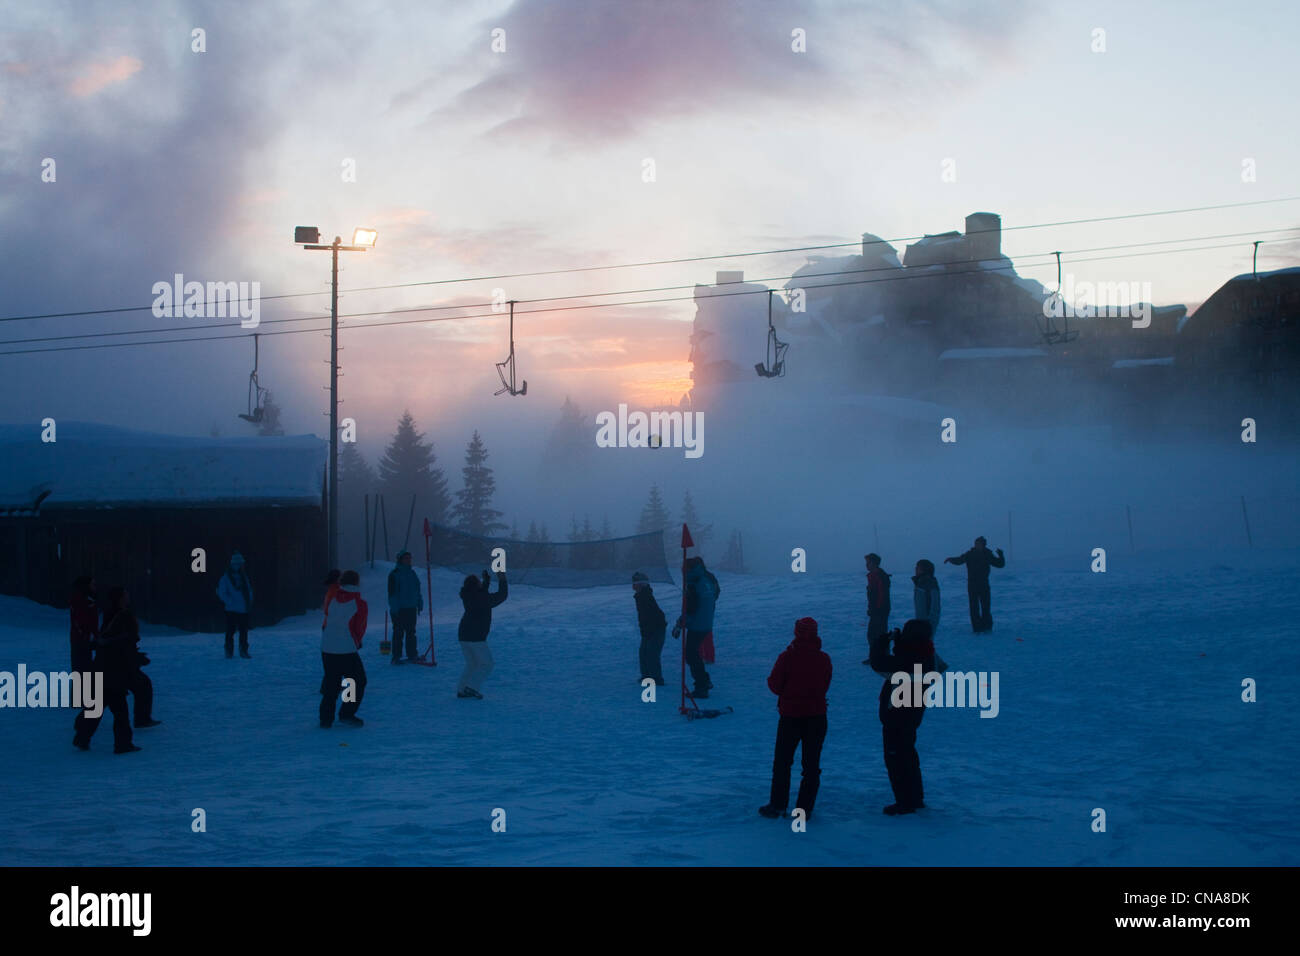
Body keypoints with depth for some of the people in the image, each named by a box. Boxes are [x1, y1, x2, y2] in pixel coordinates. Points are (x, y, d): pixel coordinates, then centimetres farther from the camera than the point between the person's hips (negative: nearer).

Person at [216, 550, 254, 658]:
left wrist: (250, 602, 6)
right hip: (231, 610, -4)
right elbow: (221, 593, -3)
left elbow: (249, 589, 20)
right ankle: (229, 651, 7)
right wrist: (230, 602, -13)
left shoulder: (244, 576, 12)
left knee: (244, 631, 4)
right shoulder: (226, 577, -2)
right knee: (230, 631, -2)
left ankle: (243, 651, 12)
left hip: (244, 610, 4)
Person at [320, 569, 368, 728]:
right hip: (347, 650, -5)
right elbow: (360, 629, 0)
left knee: (331, 684, 16)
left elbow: (326, 622, 9)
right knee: (358, 682, 12)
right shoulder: (361, 604, -5)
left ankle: (326, 719, 14)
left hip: (327, 648, 5)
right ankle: (346, 714, 4)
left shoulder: (331, 599, 6)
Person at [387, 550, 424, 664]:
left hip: (411, 608, 6)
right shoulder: (394, 574, -7)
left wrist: (419, 604, 16)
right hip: (399, 609, -6)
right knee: (398, 632, -4)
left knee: (411, 632, 10)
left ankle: (412, 654, 16)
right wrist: (394, 607, -15)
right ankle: (396, 657, -1)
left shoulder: (412, 573, 14)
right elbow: (392, 592, -10)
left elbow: (417, 590, 21)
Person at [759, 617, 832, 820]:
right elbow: (825, 685, 7)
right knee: (812, 764, 8)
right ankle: (805, 809, 7)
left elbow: (775, 685, -9)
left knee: (782, 761, 11)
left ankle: (777, 805, 13)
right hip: (817, 715, 2)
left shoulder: (787, 657, -13)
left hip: (790, 715, -2)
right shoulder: (824, 658, -4)